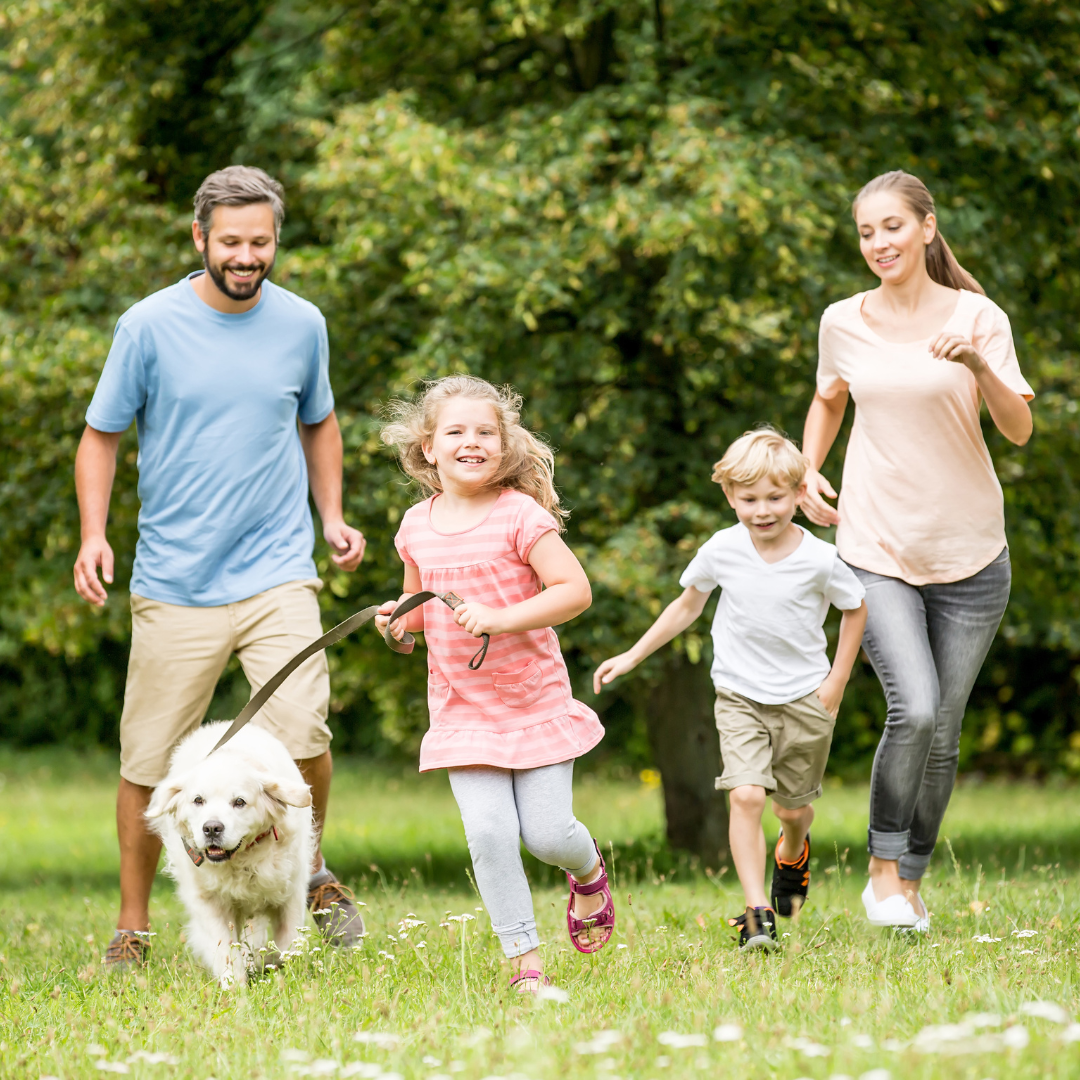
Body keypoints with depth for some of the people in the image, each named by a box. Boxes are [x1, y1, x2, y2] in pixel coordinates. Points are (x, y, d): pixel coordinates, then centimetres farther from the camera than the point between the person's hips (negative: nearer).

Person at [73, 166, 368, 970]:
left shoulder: (302, 325, 5)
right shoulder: (150, 326, -3)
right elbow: (102, 436, 5)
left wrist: (332, 515, 9)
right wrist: (94, 534, -8)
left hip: (277, 575, 1)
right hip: (174, 585, -1)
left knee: (302, 732, -17)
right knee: (150, 766, 3)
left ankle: (313, 869, 12)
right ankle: (133, 928, 20)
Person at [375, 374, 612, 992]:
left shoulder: (520, 515, -12)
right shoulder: (416, 527, 4)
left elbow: (575, 590, -18)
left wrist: (500, 618, -26)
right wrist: (401, 618, -2)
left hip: (536, 703, -3)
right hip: (461, 708, 3)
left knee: (547, 833, -3)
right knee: (489, 833, -10)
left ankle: (589, 870, 35)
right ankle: (525, 960, 2)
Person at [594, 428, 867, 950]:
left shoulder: (820, 560, -14)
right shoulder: (721, 551, -9)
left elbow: (855, 609, 4)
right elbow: (686, 608, 7)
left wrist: (836, 682, 0)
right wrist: (630, 657, 7)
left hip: (805, 698, 0)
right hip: (740, 696, 0)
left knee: (793, 807, 13)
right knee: (746, 795, -19)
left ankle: (793, 851, 51)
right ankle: (757, 913, -17)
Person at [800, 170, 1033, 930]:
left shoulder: (976, 316, -4)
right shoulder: (844, 323, 3)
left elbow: (1020, 430, -11)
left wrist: (978, 363, -27)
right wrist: (807, 471, 7)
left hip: (970, 553, 0)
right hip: (876, 548, 0)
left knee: (943, 735, 4)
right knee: (914, 711, -19)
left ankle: (911, 881, 20)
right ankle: (883, 867, -1)